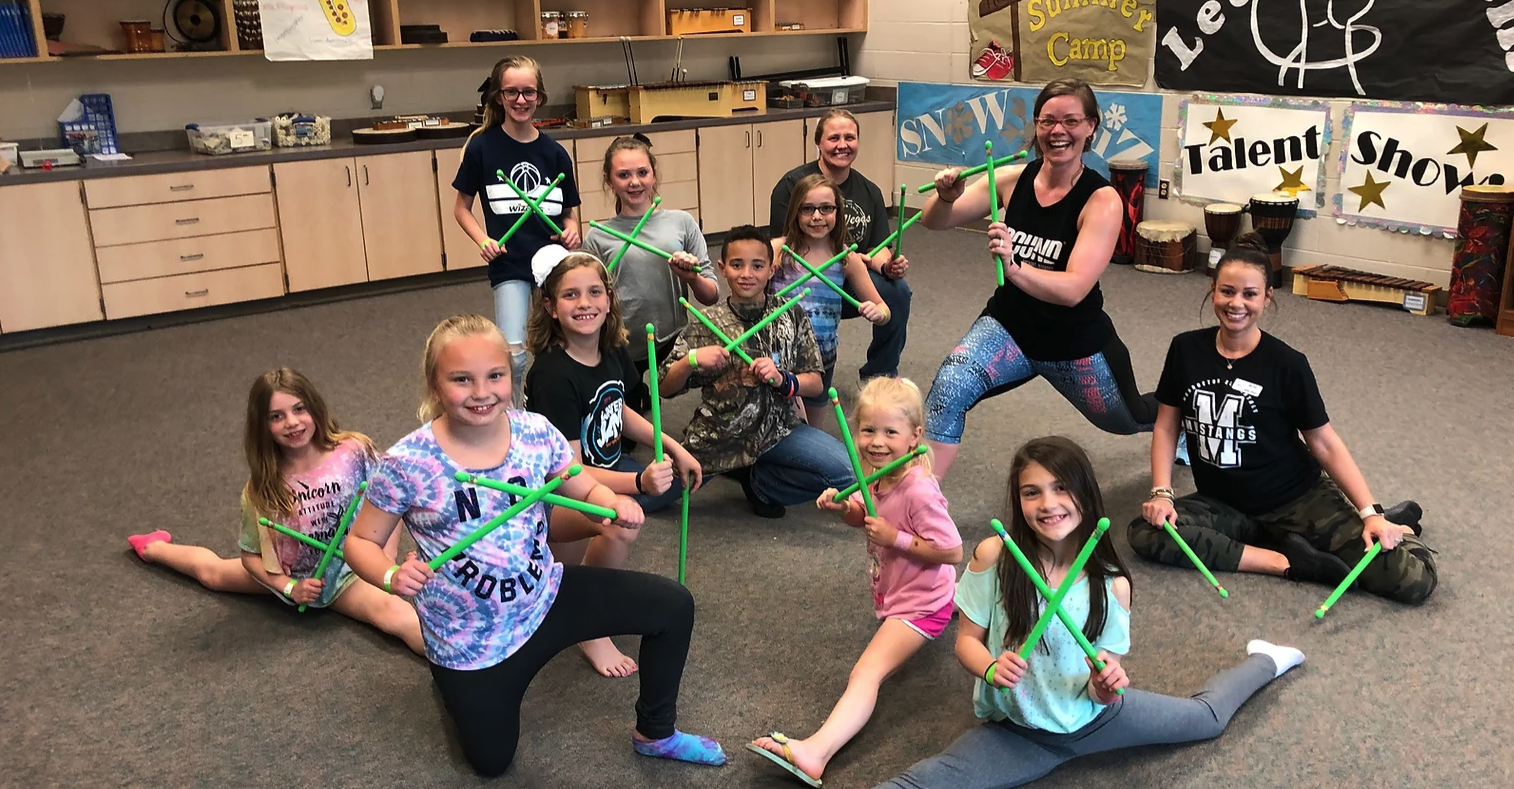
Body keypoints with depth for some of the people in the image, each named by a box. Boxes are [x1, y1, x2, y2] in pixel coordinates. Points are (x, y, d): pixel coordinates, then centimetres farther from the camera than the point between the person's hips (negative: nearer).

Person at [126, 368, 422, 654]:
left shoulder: (353, 452, -22)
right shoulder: (262, 487, -16)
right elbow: (251, 554, -3)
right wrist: (289, 588, -17)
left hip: (349, 571, -4)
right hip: (293, 577, 4)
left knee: (394, 615, -34)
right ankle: (155, 548, 56)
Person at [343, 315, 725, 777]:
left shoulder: (536, 432, -12)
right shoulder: (407, 464, -21)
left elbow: (587, 490, 2)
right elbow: (361, 542, -9)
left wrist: (617, 504, -21)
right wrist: (392, 577, -31)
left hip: (546, 597, 3)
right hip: (471, 644, -3)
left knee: (673, 605, -6)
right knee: (491, 761, 15)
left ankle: (655, 733, 17)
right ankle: (454, 678, 46)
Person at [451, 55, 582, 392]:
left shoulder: (554, 152, 2)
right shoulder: (481, 147, -5)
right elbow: (461, 208, 3)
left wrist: (572, 232, -11)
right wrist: (483, 240, -15)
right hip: (509, 264, -3)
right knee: (512, 355, -14)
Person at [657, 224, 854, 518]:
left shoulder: (791, 316, 1)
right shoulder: (706, 325, -3)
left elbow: (815, 383, 2)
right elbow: (665, 388, -1)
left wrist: (782, 380, -18)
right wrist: (691, 360, -19)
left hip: (778, 429, 1)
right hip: (721, 436, -1)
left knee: (846, 470, -20)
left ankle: (755, 481, 4)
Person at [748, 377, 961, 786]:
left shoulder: (919, 491, -29)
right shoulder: (881, 476, -5)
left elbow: (952, 552, -25)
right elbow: (867, 518, 14)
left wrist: (896, 538, -28)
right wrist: (845, 507, -9)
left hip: (918, 606, -10)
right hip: (890, 591, 10)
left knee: (866, 672, -22)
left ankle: (816, 751, -35)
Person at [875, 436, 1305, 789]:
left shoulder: (1112, 583, -14)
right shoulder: (993, 556, -18)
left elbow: (1101, 690, -6)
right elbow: (966, 639, -8)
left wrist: (1106, 685, -29)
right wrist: (992, 669, -29)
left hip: (1092, 716, 2)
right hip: (1016, 731, -2)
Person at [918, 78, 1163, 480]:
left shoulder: (1102, 201, -20)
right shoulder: (1013, 179, -10)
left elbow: (1073, 289, -30)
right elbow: (934, 221, -8)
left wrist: (1013, 267, -48)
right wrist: (945, 197, -32)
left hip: (1076, 344, -1)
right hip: (1009, 326, 2)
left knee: (1130, 420, 25)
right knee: (950, 386, -30)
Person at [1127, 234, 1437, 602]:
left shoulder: (1287, 364, -10)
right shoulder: (1186, 349, -3)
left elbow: (1324, 443, -5)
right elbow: (1167, 425, 2)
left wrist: (1369, 513, -14)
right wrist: (1161, 493, -12)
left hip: (1298, 499, -3)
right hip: (1223, 504, 3)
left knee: (1414, 578, -21)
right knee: (1145, 534, -28)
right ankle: (1287, 562, -18)